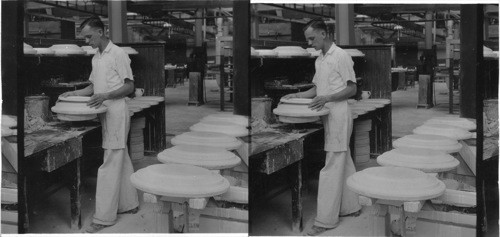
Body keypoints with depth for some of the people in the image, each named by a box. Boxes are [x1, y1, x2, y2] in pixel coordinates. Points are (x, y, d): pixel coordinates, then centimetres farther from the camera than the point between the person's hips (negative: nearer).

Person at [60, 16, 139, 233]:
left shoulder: (118, 54, -12)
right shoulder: (96, 58, 14)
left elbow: (129, 86, -13)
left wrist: (105, 96, -25)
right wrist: (75, 93, 6)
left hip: (116, 112, -9)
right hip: (105, 113, 9)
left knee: (111, 164, -7)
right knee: (121, 160, 15)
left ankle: (105, 216, -5)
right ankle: (129, 204, 25)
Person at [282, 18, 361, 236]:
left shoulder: (341, 56, -11)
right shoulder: (319, 60, 14)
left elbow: (352, 89, -12)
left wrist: (327, 98, -23)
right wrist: (297, 95, 6)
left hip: (339, 115, -9)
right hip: (327, 116, 9)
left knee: (332, 166, -8)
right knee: (343, 163, 15)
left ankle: (326, 219, -6)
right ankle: (350, 206, 25)